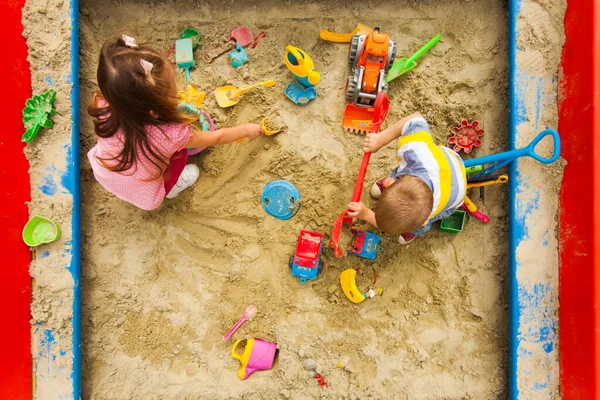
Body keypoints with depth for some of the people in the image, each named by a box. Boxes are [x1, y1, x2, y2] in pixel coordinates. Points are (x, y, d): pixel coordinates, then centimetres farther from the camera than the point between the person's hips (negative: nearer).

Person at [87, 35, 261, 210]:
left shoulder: (105, 109, -29)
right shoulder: (171, 135, -37)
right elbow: (217, 137, -18)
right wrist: (247, 129, -3)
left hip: (103, 176, 4)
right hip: (143, 197, -4)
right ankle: (170, 189, 26)